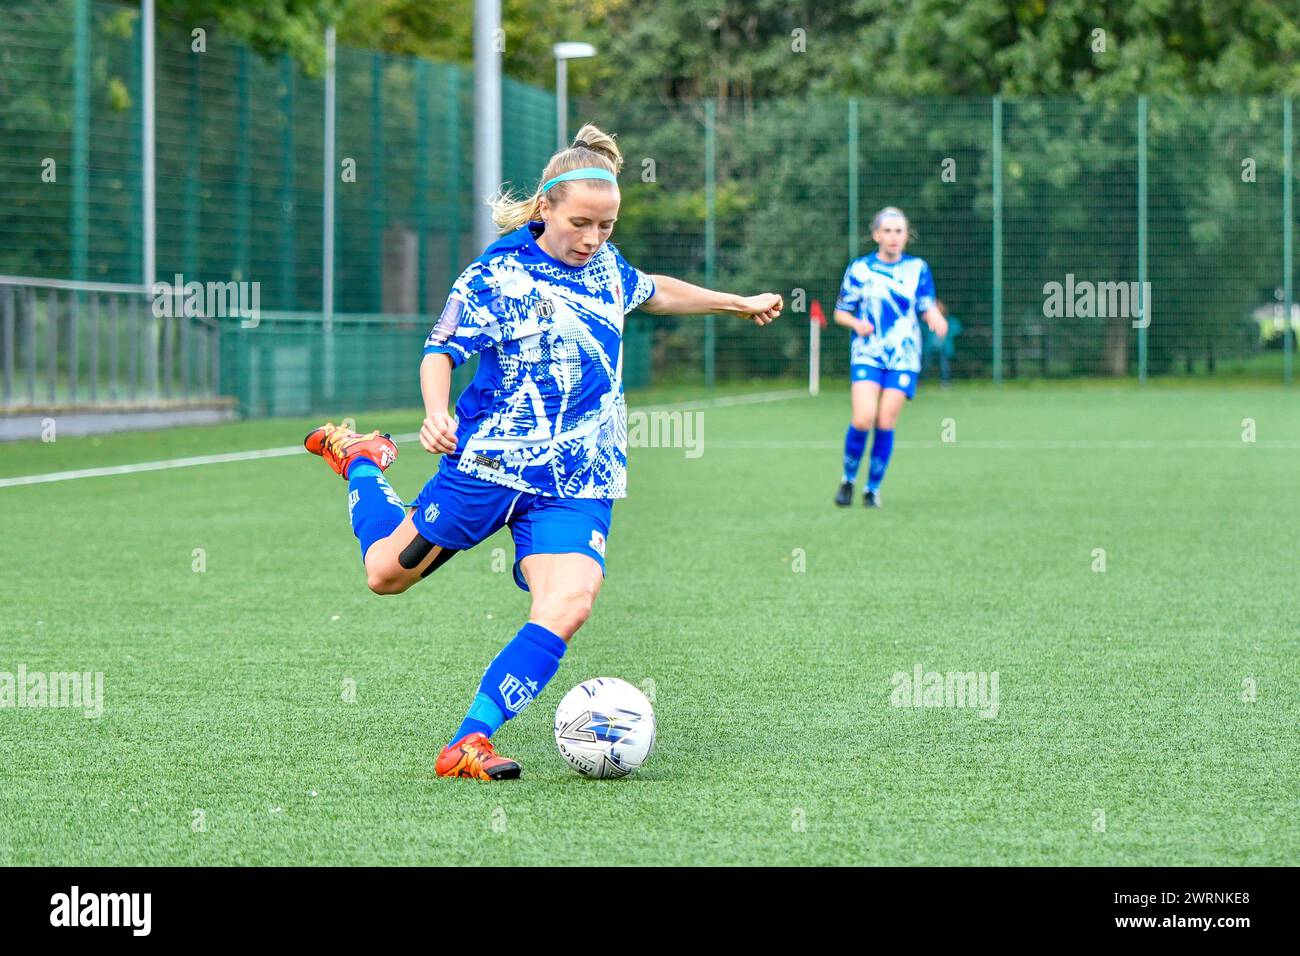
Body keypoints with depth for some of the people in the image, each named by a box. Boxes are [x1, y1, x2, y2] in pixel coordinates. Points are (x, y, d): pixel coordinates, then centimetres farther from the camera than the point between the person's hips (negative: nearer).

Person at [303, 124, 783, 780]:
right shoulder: (496, 275, -8)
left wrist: (738, 303, 39)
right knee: (387, 574, 9)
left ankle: (469, 744, -22)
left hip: (580, 483, 4)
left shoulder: (605, 266, 11)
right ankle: (358, 460, 41)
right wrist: (435, 413, -32)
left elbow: (655, 292, 32)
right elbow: (440, 353, -12)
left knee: (569, 603, -21)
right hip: (489, 459, -4)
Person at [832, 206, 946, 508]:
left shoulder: (918, 269, 6)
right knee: (863, 419, -17)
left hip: (903, 357, 1)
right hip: (867, 354, -1)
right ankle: (848, 479, 5)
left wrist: (936, 319, -17)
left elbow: (928, 307, 7)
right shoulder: (859, 269, 4)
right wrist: (856, 323, -12)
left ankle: (873, 488, 10)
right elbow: (840, 312, 10)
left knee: (885, 423, -5)